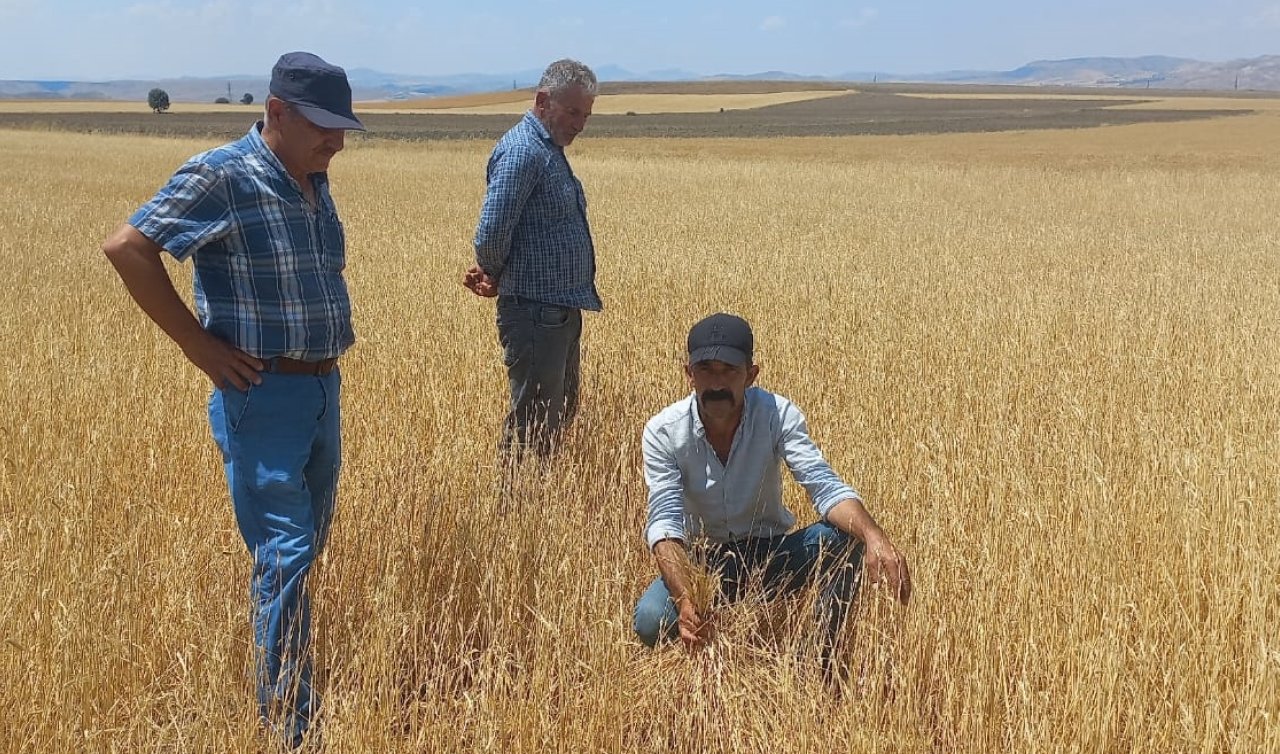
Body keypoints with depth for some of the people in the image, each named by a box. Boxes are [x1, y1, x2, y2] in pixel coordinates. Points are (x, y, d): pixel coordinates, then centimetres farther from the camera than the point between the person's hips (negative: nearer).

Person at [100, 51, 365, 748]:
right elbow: (126, 248, -17)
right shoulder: (221, 177, -14)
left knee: (307, 544, 16)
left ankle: (284, 692, 33)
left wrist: (327, 349, 13)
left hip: (323, 389, 8)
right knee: (285, 554, -7)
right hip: (261, 396, -8)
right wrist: (199, 344, -17)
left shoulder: (315, 182, 9)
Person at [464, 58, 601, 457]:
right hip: (536, 312, -10)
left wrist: (494, 276, 8)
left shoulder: (550, 150, 15)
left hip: (562, 312, 10)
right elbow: (490, 235, -24)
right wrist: (495, 276, -3)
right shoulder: (522, 151, -17)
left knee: (561, 415, 19)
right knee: (533, 426, -3)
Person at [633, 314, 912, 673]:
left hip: (771, 555, 1)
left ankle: (824, 658, -12)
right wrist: (687, 600, -46)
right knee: (651, 620, -32)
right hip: (703, 563, -1)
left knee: (846, 536, -28)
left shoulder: (777, 414, -16)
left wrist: (875, 538, -48)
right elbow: (665, 523, -27)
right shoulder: (663, 432, -18)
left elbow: (826, 487, -26)